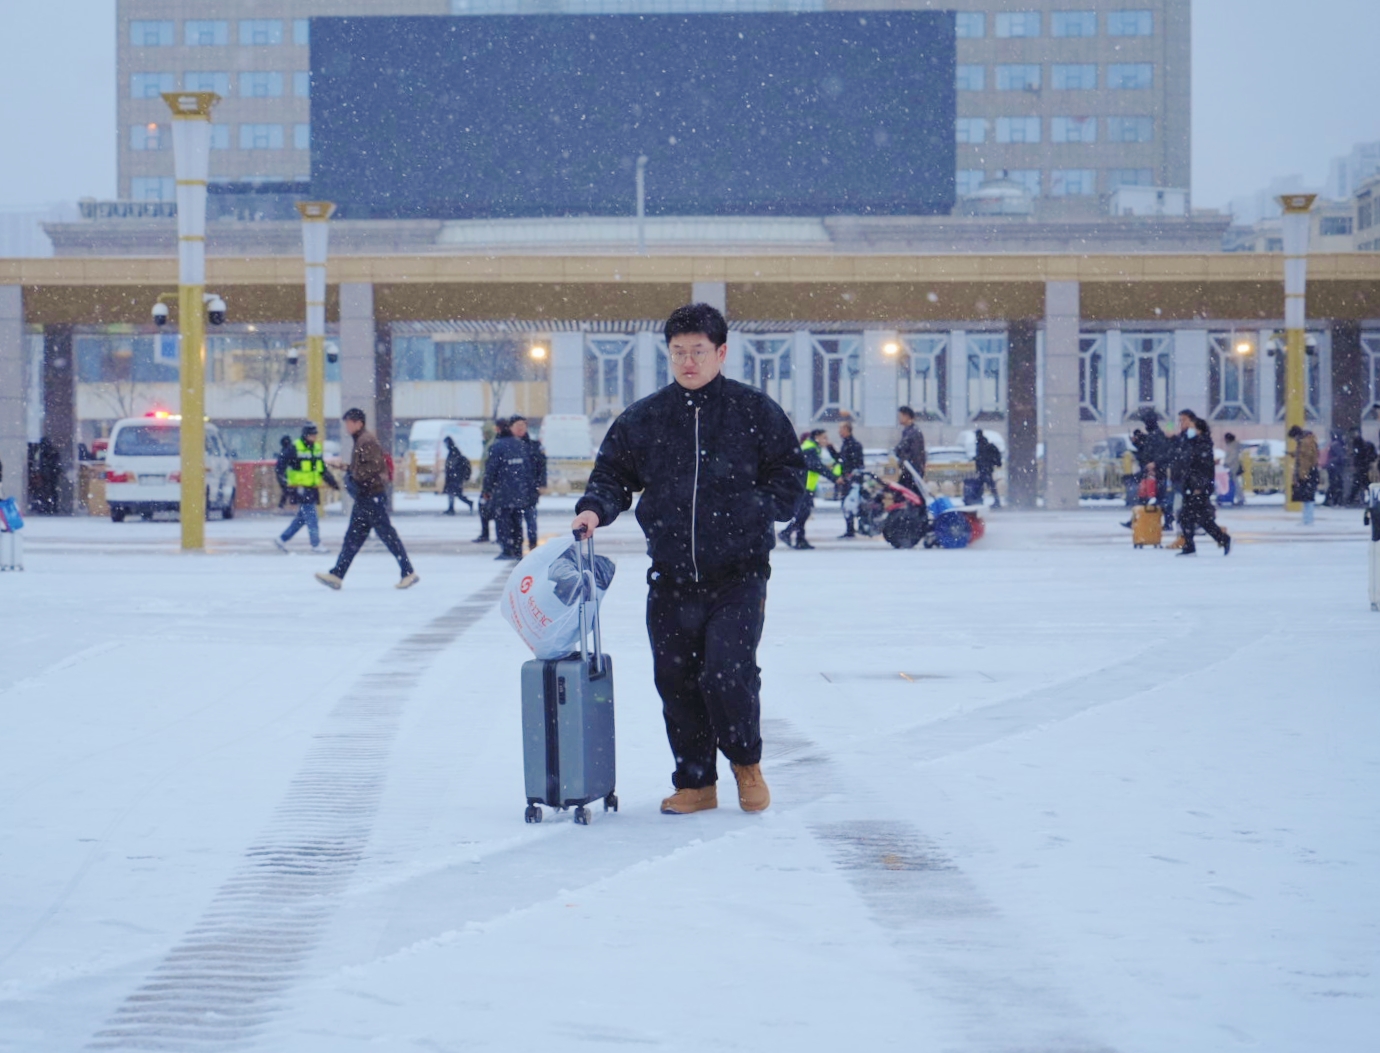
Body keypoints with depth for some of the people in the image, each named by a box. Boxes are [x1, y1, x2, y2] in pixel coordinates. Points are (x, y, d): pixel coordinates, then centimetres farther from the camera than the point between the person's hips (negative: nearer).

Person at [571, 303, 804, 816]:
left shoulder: (755, 411, 2)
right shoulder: (642, 419, 8)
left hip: (738, 573, -3)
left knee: (727, 670, -13)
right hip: (670, 576, 3)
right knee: (676, 679, 4)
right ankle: (695, 783, 18)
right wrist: (595, 508, -7)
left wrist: (756, 510, -9)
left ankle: (747, 763, 13)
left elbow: (789, 473, 6)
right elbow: (613, 474, 13)